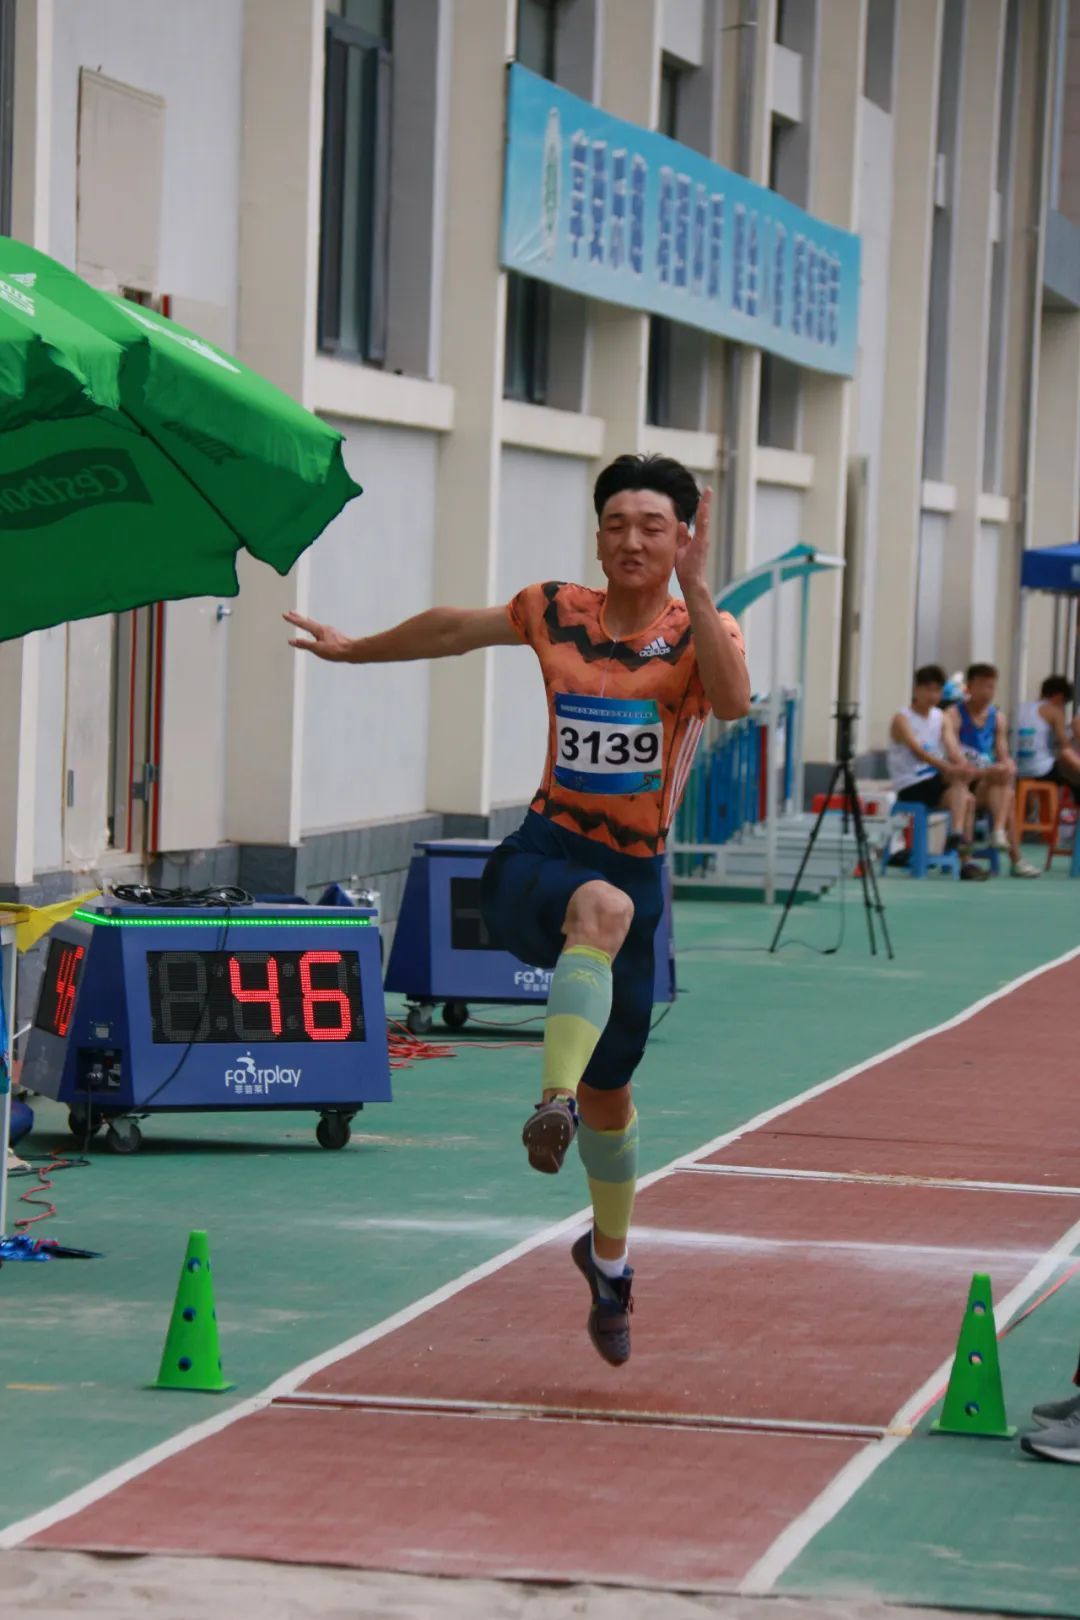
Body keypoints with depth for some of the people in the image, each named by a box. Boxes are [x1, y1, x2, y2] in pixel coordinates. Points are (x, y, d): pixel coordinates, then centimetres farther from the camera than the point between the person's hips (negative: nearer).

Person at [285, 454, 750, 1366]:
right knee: (604, 907, -40)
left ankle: (609, 1258, 39)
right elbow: (453, 629, 22)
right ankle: (553, 1105, -51)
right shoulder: (553, 613, 3)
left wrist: (696, 587, -34)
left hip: (635, 875, 1)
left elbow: (733, 701, -27)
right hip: (539, 858, 0)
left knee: (611, 1087, 13)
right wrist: (354, 650, 34)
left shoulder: (699, 632, -3)